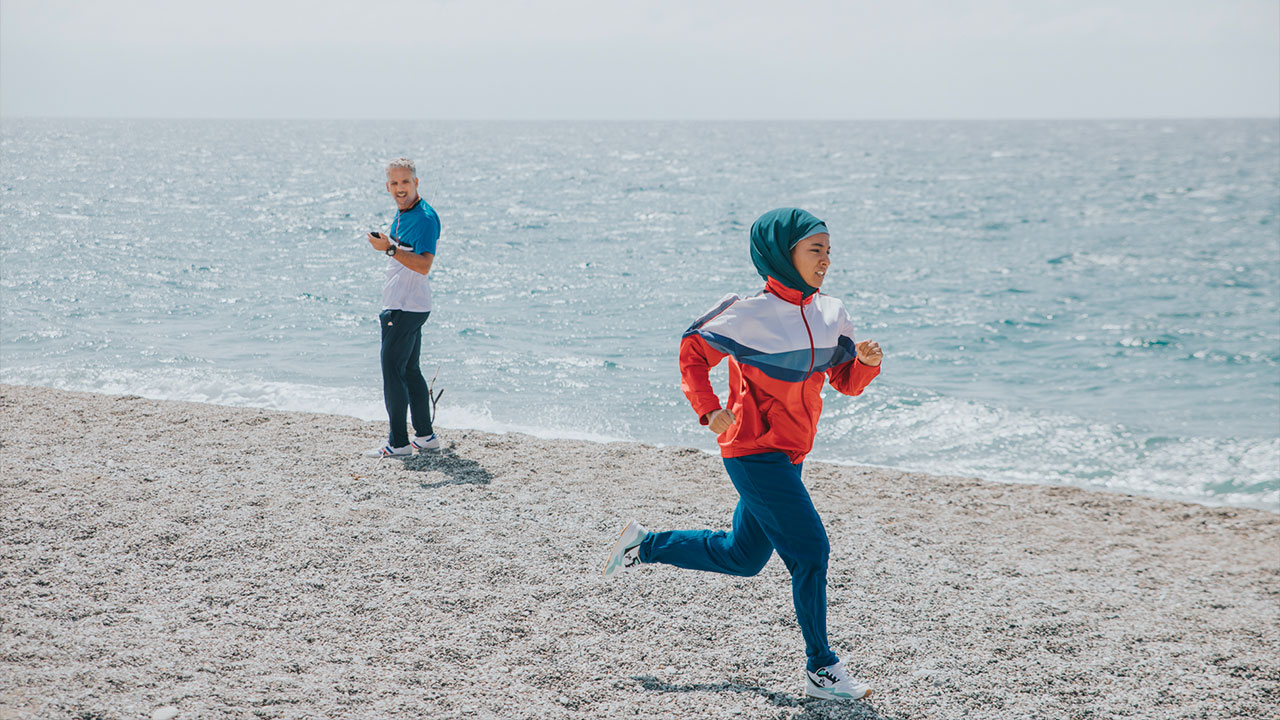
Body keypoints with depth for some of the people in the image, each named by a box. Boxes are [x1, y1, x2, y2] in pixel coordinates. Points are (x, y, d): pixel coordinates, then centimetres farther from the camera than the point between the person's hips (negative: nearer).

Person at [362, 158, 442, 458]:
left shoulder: (425, 217, -17)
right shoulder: (401, 214, 15)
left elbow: (424, 265, -26)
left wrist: (390, 248, -31)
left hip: (407, 309, -10)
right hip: (399, 306, 10)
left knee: (392, 371, -8)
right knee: (410, 370, 14)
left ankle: (398, 442, -3)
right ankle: (425, 436, 21)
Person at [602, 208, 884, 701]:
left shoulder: (831, 313, 5)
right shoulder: (750, 314, -15)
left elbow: (847, 381, 7)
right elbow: (693, 351, -4)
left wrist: (866, 361, -13)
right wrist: (709, 410, -13)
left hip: (789, 455, 8)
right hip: (754, 452, -8)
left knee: (742, 557, 18)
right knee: (810, 550, -10)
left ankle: (644, 546, 36)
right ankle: (821, 670, 2)